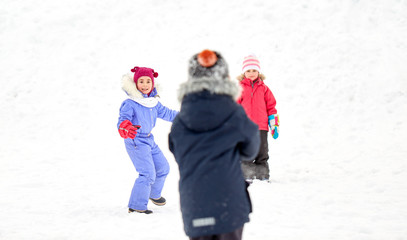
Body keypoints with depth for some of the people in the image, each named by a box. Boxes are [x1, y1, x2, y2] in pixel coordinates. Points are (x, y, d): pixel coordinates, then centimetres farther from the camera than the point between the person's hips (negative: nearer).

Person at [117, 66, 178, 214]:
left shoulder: (153, 102, 5)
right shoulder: (130, 104, -18)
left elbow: (165, 113, 20)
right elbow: (123, 119, -29)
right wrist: (125, 127, -52)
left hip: (149, 140, 8)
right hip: (136, 142, -8)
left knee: (163, 168, 19)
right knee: (148, 173, -17)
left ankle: (154, 193, 44)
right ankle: (136, 205, -9)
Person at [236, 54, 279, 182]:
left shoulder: (263, 89, 9)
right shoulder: (239, 88, 3)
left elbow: (271, 107, 12)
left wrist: (274, 125, 8)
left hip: (261, 127, 2)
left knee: (262, 153, 6)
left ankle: (263, 174, 14)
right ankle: (247, 175, 9)